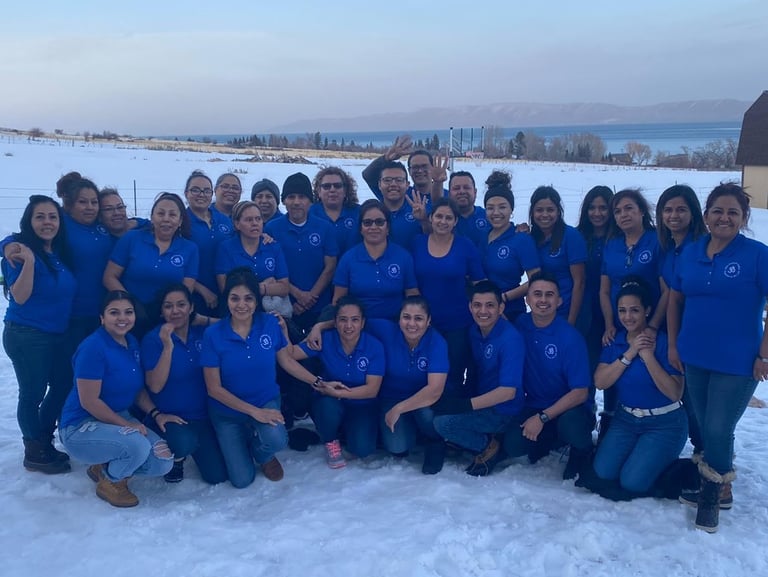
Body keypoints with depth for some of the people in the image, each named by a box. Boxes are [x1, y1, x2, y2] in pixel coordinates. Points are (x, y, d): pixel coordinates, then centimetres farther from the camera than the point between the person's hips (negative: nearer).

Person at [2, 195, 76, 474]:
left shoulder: (61, 252, 6)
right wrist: (28, 261, -30)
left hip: (58, 335, 7)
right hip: (27, 336, -7)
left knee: (63, 386, 13)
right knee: (33, 393, 1)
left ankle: (44, 442, 32)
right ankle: (35, 453, 17)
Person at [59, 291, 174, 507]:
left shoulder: (132, 343, 4)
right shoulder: (93, 347, -20)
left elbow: (137, 388, 10)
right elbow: (89, 402, -21)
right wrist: (127, 424, -18)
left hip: (120, 418, 8)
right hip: (80, 427, -7)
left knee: (163, 462, -9)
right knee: (138, 445, -33)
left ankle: (105, 467, 14)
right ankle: (109, 484, -1)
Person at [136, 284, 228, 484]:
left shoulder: (203, 333, 0)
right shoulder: (153, 339, -10)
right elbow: (155, 386, -16)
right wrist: (168, 347, -26)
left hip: (202, 415, 3)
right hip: (168, 417, -3)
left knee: (217, 476, -5)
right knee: (184, 442, -35)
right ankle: (175, 458, 2)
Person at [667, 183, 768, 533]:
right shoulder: (690, 253, 4)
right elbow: (675, 300, 12)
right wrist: (673, 345, 7)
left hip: (737, 363, -5)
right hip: (694, 358, 5)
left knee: (718, 431, -1)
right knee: (706, 428, 15)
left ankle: (711, 497, 21)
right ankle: (721, 486, 35)